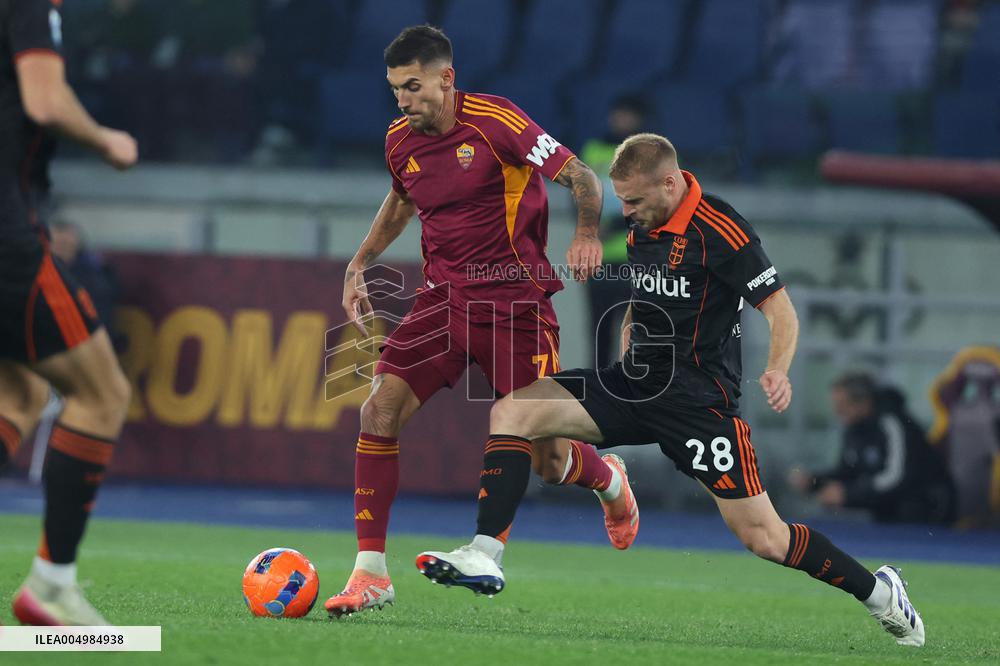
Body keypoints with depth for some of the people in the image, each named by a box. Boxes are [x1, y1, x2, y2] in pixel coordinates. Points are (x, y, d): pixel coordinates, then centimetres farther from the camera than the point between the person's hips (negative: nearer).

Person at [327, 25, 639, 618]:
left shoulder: (495, 121, -15)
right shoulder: (401, 140, 4)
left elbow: (582, 178, -13)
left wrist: (587, 234, -30)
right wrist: (360, 265, 20)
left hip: (515, 299, -5)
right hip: (445, 297, 5)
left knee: (548, 458, -2)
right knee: (381, 409, -16)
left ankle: (610, 482, 38)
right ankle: (371, 574, -12)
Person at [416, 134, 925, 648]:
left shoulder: (720, 231, -16)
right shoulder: (641, 227, 7)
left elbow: (780, 310, -15)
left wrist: (777, 371, -32)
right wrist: (628, 333, 11)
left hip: (699, 400, -7)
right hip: (634, 383, 7)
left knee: (764, 538, -7)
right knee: (510, 412, -10)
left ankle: (879, 592, 15)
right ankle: (484, 556, -14)